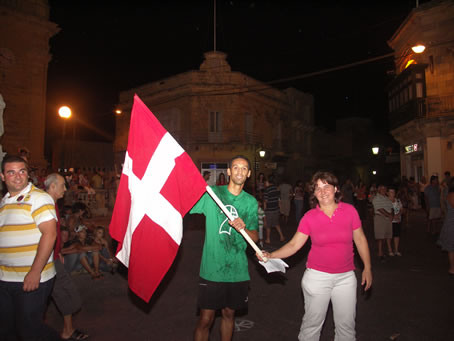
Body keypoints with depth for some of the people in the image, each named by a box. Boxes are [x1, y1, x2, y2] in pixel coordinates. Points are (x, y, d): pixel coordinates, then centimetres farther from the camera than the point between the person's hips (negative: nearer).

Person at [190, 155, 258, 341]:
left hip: (238, 270, 3)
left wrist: (243, 229, -18)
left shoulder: (251, 202, 6)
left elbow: (255, 238, 2)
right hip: (212, 268, -3)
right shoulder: (211, 193, -3)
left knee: (229, 313, 18)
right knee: (206, 319, 2)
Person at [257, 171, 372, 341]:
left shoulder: (349, 210, -5)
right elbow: (293, 245, -6)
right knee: (312, 323, 9)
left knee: (346, 324, 13)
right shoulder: (309, 217, -7)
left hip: (345, 277, 1)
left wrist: (367, 267, 5)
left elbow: (360, 239, 5)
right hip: (317, 276, -1)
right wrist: (270, 256, -18)